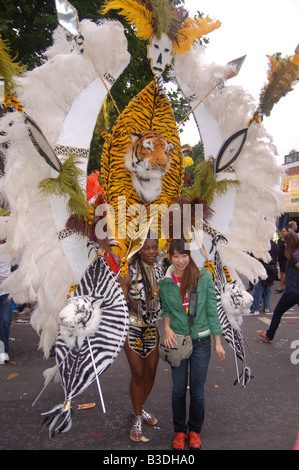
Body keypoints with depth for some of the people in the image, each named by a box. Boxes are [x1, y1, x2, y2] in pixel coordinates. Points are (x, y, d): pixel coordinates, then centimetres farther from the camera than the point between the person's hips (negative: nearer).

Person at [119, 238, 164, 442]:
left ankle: (139, 408, 40)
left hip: (152, 327, 5)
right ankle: (138, 418, 27)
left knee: (151, 372, 13)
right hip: (133, 327, -4)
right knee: (138, 374, 4)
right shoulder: (129, 272, -13)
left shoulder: (161, 270, 2)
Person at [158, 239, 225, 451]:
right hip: (177, 340, 1)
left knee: (198, 391, 11)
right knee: (178, 390, 13)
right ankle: (179, 430, 37)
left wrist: (218, 342, -3)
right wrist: (167, 327, -11)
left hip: (201, 341, -1)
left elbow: (212, 309, -5)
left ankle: (195, 430, 36)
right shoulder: (165, 283, -4)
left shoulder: (204, 277, -10)